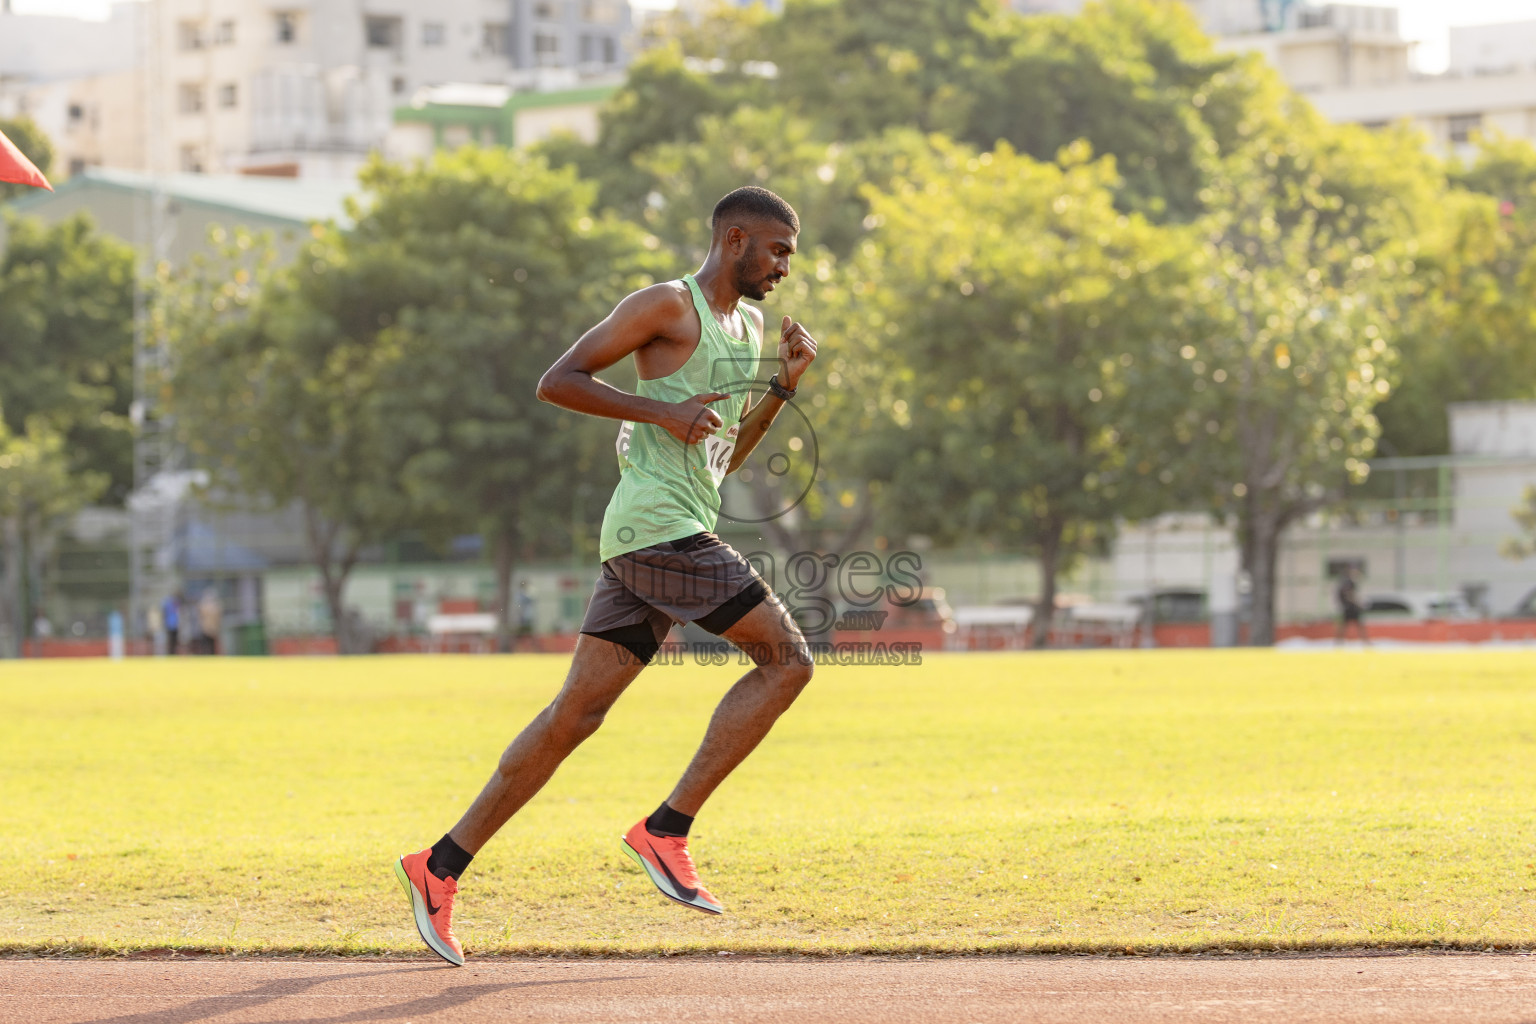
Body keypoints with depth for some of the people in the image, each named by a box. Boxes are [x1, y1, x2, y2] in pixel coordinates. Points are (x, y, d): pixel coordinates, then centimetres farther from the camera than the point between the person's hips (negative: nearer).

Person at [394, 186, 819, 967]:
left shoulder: (750, 327, 22)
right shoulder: (667, 307, -5)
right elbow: (556, 382, -8)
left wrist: (784, 386, 14)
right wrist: (661, 411, -16)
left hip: (679, 532, 9)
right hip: (657, 526, -9)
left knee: (577, 711, 5)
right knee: (787, 659, -12)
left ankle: (442, 866, 7)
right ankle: (666, 828, -9)